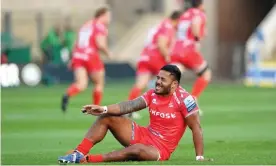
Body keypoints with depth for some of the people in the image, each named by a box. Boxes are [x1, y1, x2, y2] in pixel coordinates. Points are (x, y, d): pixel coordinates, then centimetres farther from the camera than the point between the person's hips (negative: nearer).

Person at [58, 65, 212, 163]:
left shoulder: (183, 99, -17)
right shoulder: (153, 94, 1)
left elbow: (196, 127, -16)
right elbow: (130, 105, -9)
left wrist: (199, 157, -20)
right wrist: (104, 109, -22)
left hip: (160, 149, -7)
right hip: (143, 135, 7)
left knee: (137, 150, -41)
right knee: (106, 117, -3)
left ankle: (87, 160, -39)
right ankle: (79, 153, -15)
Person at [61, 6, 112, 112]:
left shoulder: (86, 25, 22)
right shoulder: (100, 26, -3)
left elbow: (77, 44, 23)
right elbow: (100, 44, -16)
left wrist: (72, 60, 26)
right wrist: (107, 52, 2)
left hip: (78, 56, 6)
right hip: (91, 56, -6)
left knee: (81, 84, -6)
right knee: (99, 83, 12)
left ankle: (67, 95, -36)